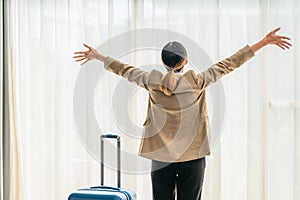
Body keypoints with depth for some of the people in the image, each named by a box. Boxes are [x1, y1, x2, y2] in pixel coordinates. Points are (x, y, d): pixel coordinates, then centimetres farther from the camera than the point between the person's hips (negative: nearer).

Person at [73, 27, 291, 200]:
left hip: (161, 157, 2)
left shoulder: (153, 82, -2)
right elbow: (229, 64, -3)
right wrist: (264, 42, 3)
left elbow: (126, 71, 11)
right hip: (193, 156, -1)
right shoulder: (197, 82, -7)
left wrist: (98, 56, 28)